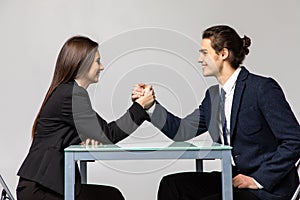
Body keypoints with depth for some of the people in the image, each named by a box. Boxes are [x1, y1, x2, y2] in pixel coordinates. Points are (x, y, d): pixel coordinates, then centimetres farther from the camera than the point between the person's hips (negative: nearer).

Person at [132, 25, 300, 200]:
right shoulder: (213, 95, 12)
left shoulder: (263, 87, -13)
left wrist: (258, 180, -18)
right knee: (171, 184, -5)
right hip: (234, 179, 8)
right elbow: (182, 131, 14)